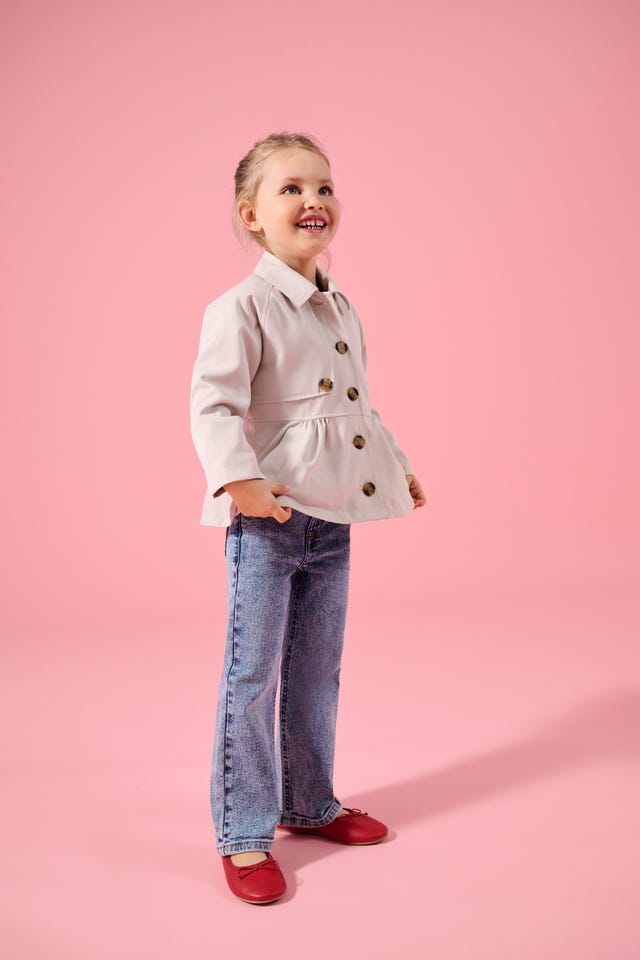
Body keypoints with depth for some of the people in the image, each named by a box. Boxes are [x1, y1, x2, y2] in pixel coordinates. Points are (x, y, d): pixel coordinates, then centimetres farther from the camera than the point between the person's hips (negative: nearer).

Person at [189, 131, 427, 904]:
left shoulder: (341, 309, 14)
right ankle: (243, 836, 12)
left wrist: (396, 464, 22)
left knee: (317, 674, 16)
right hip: (265, 519, -7)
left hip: (332, 518, 8)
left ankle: (308, 804, 33)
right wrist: (240, 480, -31)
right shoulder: (240, 308, -11)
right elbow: (212, 405, -19)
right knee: (252, 676, 0)